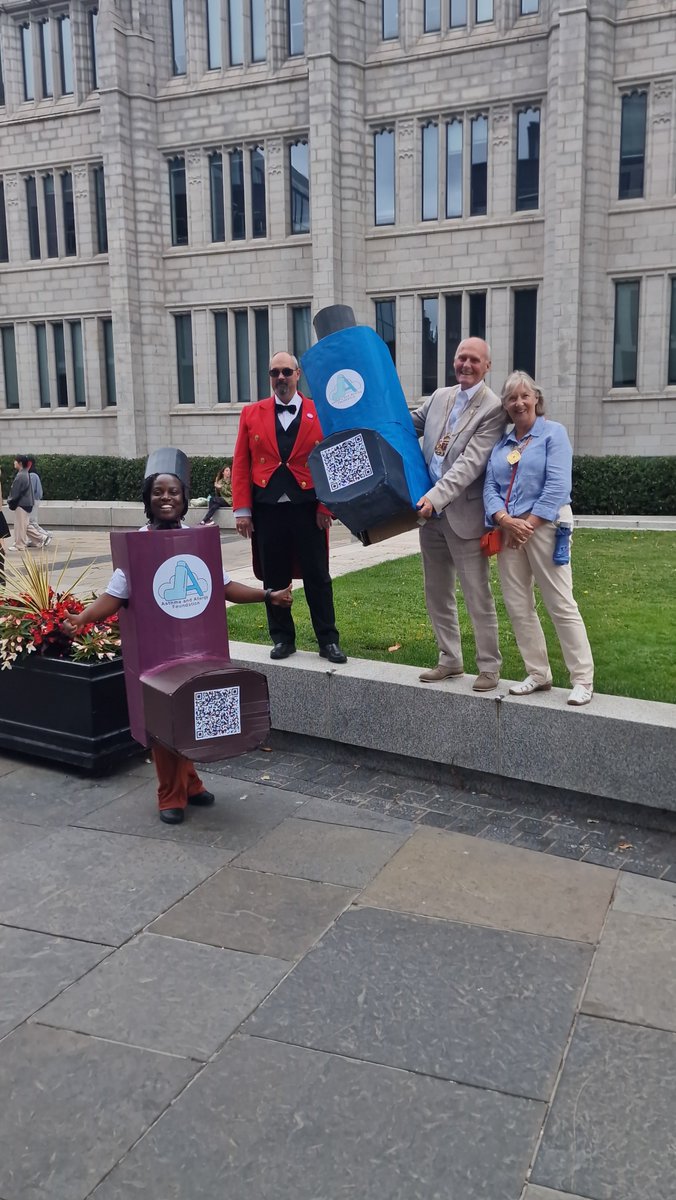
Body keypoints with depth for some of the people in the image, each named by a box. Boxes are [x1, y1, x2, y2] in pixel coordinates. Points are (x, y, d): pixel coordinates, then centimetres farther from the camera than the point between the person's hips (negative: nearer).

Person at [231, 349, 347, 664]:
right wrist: (242, 510, -2)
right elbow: (241, 465, 5)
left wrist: (326, 506, -6)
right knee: (274, 578, 8)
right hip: (267, 509, 2)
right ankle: (282, 638, 21)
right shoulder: (251, 414, 8)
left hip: (308, 508, -1)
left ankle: (328, 641, 13)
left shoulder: (320, 413, 3)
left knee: (317, 577, 4)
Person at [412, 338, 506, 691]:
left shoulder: (493, 409, -12)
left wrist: (436, 497, -28)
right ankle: (450, 661, 28)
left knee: (478, 596, 1)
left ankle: (489, 667, 13)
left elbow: (470, 463, -20)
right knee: (437, 594, 15)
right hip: (429, 511, 7)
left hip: (463, 514, -7)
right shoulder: (440, 396, 9)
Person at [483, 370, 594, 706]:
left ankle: (583, 680, 0)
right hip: (508, 530, 6)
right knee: (518, 606, 7)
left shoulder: (553, 432, 0)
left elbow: (557, 486, -10)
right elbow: (490, 488, 6)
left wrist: (528, 524, -14)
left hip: (544, 525, -6)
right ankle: (538, 674, 18)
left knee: (561, 605, -6)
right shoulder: (500, 443, 16)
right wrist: (506, 521, -12)